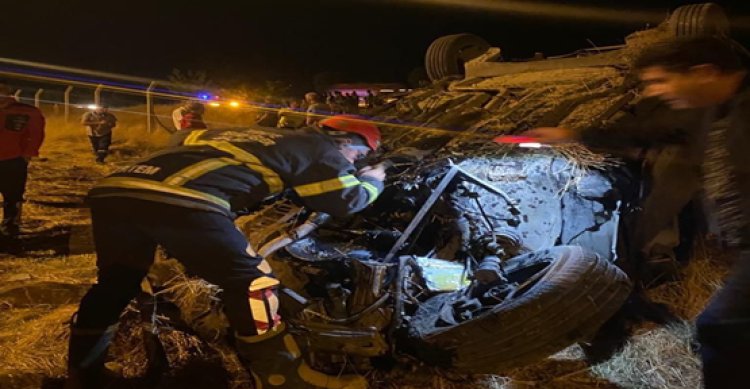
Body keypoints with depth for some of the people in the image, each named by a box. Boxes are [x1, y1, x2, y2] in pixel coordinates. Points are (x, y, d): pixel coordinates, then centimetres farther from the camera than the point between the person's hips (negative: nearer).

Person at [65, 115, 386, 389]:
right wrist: (371, 181, 36)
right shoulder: (319, 147, 17)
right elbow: (346, 201, 14)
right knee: (251, 282, 6)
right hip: (180, 201, -8)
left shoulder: (243, 135, 37)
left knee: (115, 281, 26)